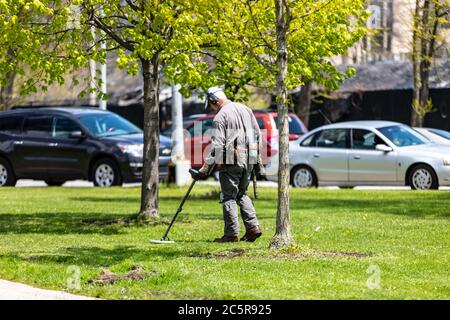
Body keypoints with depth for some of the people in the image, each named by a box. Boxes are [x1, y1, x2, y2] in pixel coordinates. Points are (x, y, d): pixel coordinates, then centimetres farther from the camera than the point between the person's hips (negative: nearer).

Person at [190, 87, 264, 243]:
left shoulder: (220, 117, -9)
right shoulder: (246, 110, 13)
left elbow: (217, 146, -16)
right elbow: (257, 135, 15)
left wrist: (205, 169, -15)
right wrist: (257, 161, 21)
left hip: (231, 160, -7)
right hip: (248, 159, 7)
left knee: (229, 197, 0)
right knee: (241, 194, 18)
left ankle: (231, 234, -1)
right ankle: (253, 227, 6)